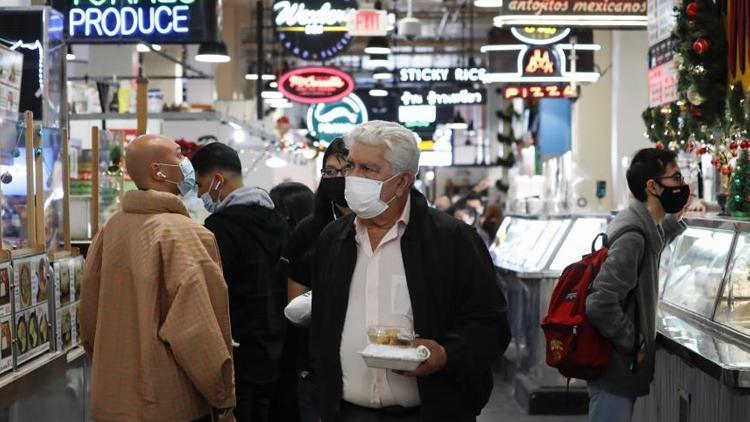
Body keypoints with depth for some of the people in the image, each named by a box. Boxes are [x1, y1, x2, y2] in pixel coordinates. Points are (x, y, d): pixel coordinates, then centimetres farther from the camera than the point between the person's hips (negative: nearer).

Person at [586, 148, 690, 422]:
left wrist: (675, 218, 17)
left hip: (620, 364, 9)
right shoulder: (633, 236, -23)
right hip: (616, 368, -9)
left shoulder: (644, 226, 5)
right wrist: (633, 344, -17)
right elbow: (600, 305, -30)